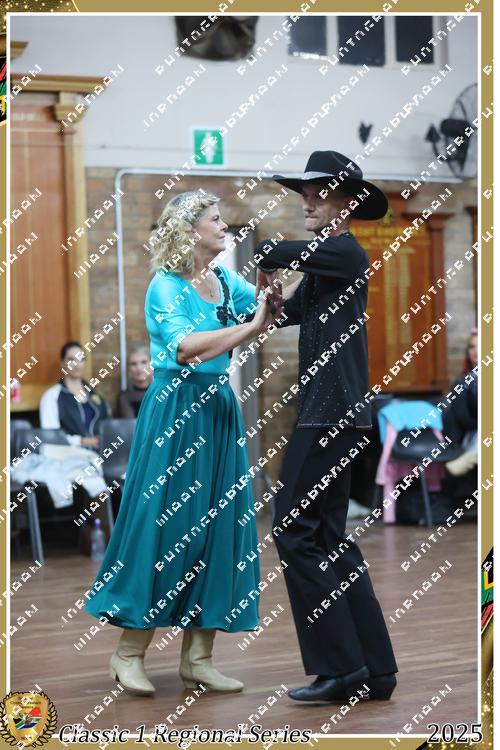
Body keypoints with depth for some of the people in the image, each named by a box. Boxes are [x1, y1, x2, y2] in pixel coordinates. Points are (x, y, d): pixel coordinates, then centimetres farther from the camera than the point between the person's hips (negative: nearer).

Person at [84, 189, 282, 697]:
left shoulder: (225, 279, 11)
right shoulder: (165, 286, -11)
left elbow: (268, 305, 5)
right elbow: (185, 348, -25)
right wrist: (251, 327, -24)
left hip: (218, 412, 7)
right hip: (174, 413, -7)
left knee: (219, 527, 5)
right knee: (163, 525, -5)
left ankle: (197, 658, 12)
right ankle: (129, 654, 6)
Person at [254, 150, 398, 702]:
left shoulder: (346, 254, -10)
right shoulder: (322, 265, 20)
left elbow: (272, 253, -20)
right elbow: (280, 314, 27)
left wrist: (263, 261, 3)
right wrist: (269, 289, 5)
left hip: (332, 414, -10)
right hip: (325, 414, 10)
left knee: (296, 532, -8)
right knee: (329, 537, 11)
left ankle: (338, 665, -6)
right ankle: (374, 669, 13)